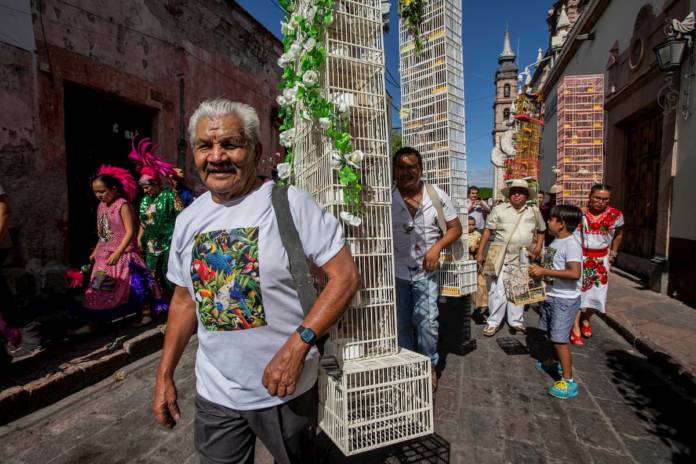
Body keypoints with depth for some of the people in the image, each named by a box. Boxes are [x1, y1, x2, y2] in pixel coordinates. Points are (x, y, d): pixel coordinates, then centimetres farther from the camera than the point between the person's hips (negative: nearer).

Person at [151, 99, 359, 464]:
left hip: (285, 389, -3)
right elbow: (184, 299, 10)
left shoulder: (291, 203, -16)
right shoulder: (188, 219, 3)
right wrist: (164, 375, 8)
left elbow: (345, 276, -17)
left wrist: (298, 345, -25)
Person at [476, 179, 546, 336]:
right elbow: (488, 231, -3)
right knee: (498, 290, -2)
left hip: (523, 259, 3)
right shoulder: (499, 209, -3)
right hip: (501, 257, -3)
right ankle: (493, 322, 10)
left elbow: (541, 231, 20)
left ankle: (516, 321, 27)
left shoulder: (534, 212, 6)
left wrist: (538, 248, 4)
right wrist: (480, 253, -7)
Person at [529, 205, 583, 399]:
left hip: (565, 299, -9)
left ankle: (568, 381, 8)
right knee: (551, 334, 23)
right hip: (550, 296, 9)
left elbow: (574, 273, -31)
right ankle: (555, 362, 44)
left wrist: (544, 271, -28)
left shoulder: (571, 243, -20)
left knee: (559, 339, -4)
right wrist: (539, 269, 2)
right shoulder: (556, 241, 8)